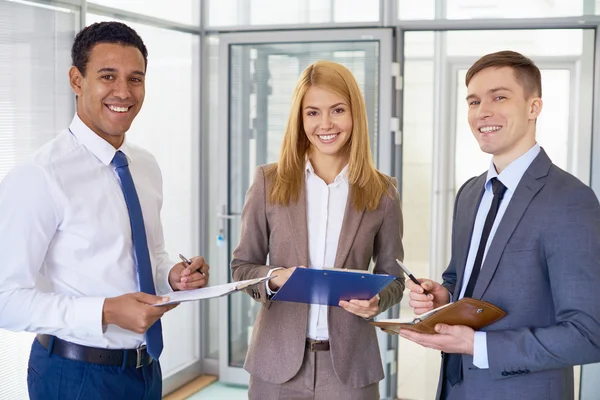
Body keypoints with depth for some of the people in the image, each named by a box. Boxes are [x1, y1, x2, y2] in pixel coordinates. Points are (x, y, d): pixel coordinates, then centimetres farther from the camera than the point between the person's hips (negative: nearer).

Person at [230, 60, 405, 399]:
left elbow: (393, 277, 5)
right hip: (279, 361, 0)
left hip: (348, 364, 0)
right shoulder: (269, 182, -2)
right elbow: (242, 265, 4)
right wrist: (273, 278, -15)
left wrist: (376, 300, -15)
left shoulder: (382, 192, -2)